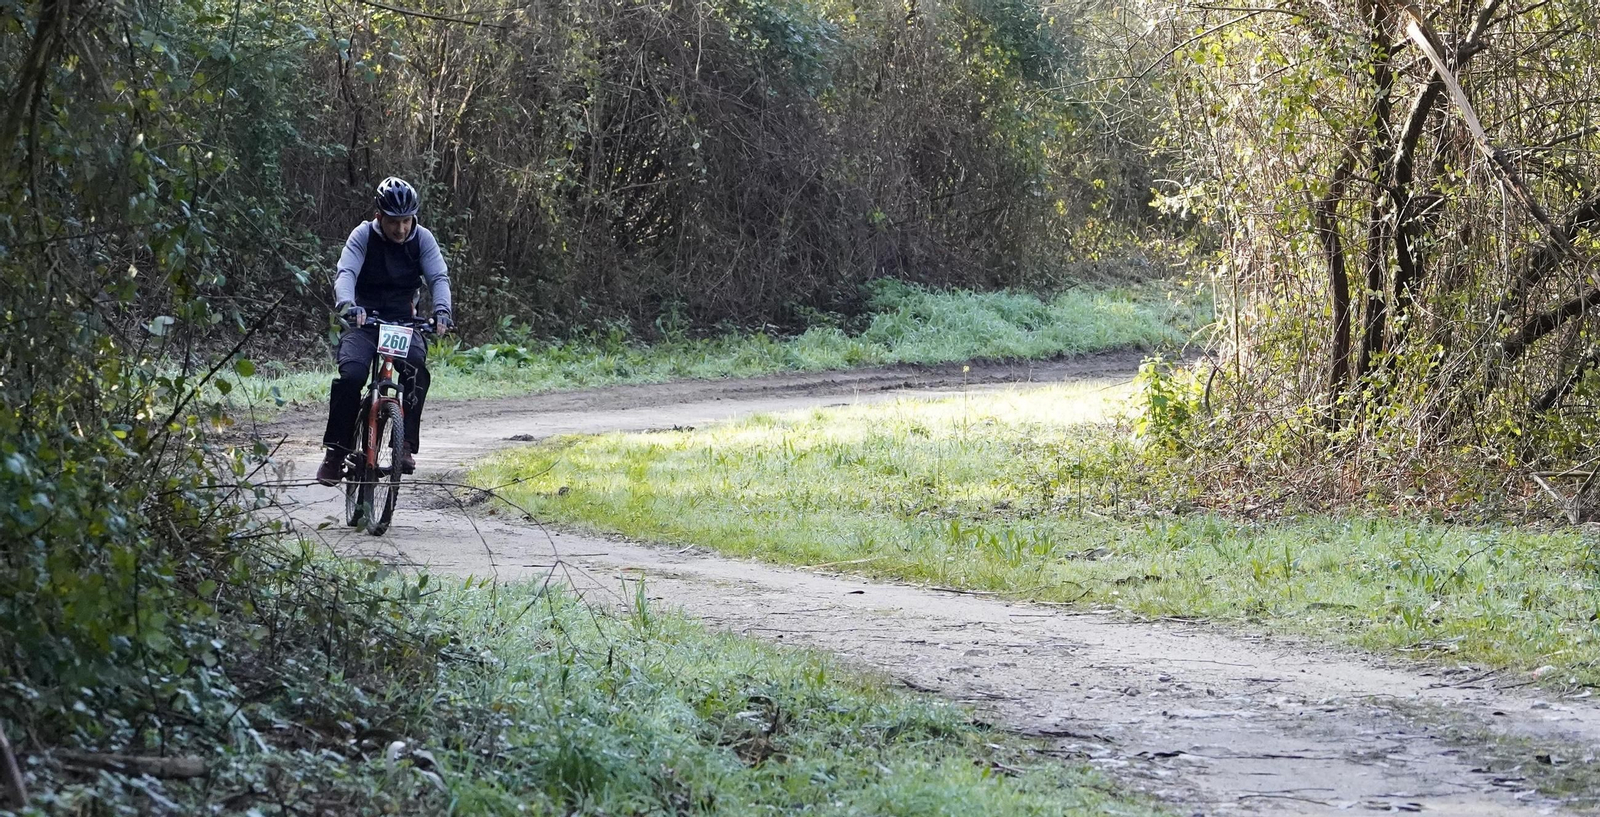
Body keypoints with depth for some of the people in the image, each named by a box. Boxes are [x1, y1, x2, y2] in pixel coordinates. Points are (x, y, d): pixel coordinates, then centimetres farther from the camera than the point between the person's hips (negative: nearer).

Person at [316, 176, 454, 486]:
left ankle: (406, 446, -24)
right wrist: (347, 305, -44)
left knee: (416, 368, -29)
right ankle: (335, 451, -15)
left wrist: (442, 310, -35)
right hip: (364, 319, -1)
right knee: (351, 374, -26)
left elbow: (439, 277, -13)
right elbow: (346, 273, -23)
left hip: (404, 321, 1)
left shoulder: (422, 239, -4)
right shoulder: (363, 235, -10)